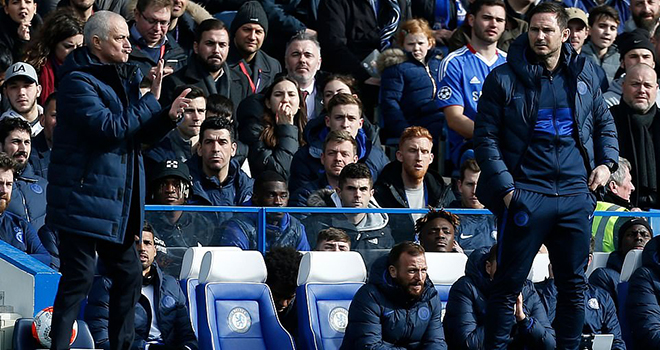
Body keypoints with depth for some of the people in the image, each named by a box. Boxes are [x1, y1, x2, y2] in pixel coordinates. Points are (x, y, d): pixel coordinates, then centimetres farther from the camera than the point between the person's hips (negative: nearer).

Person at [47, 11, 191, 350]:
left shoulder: (124, 78, 15)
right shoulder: (77, 81, -12)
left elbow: (141, 134, 18)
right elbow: (110, 128, -22)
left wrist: (168, 116, -2)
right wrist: (152, 99, -15)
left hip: (119, 202, 9)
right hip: (83, 198, -9)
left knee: (129, 274, 11)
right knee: (79, 277, -10)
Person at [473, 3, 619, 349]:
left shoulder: (584, 74, 10)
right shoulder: (504, 79, -2)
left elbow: (605, 123, 22)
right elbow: (486, 138, -3)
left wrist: (607, 162, 5)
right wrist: (505, 187, -10)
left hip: (576, 194, 4)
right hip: (526, 195, -4)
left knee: (574, 283, 9)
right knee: (508, 283, -2)